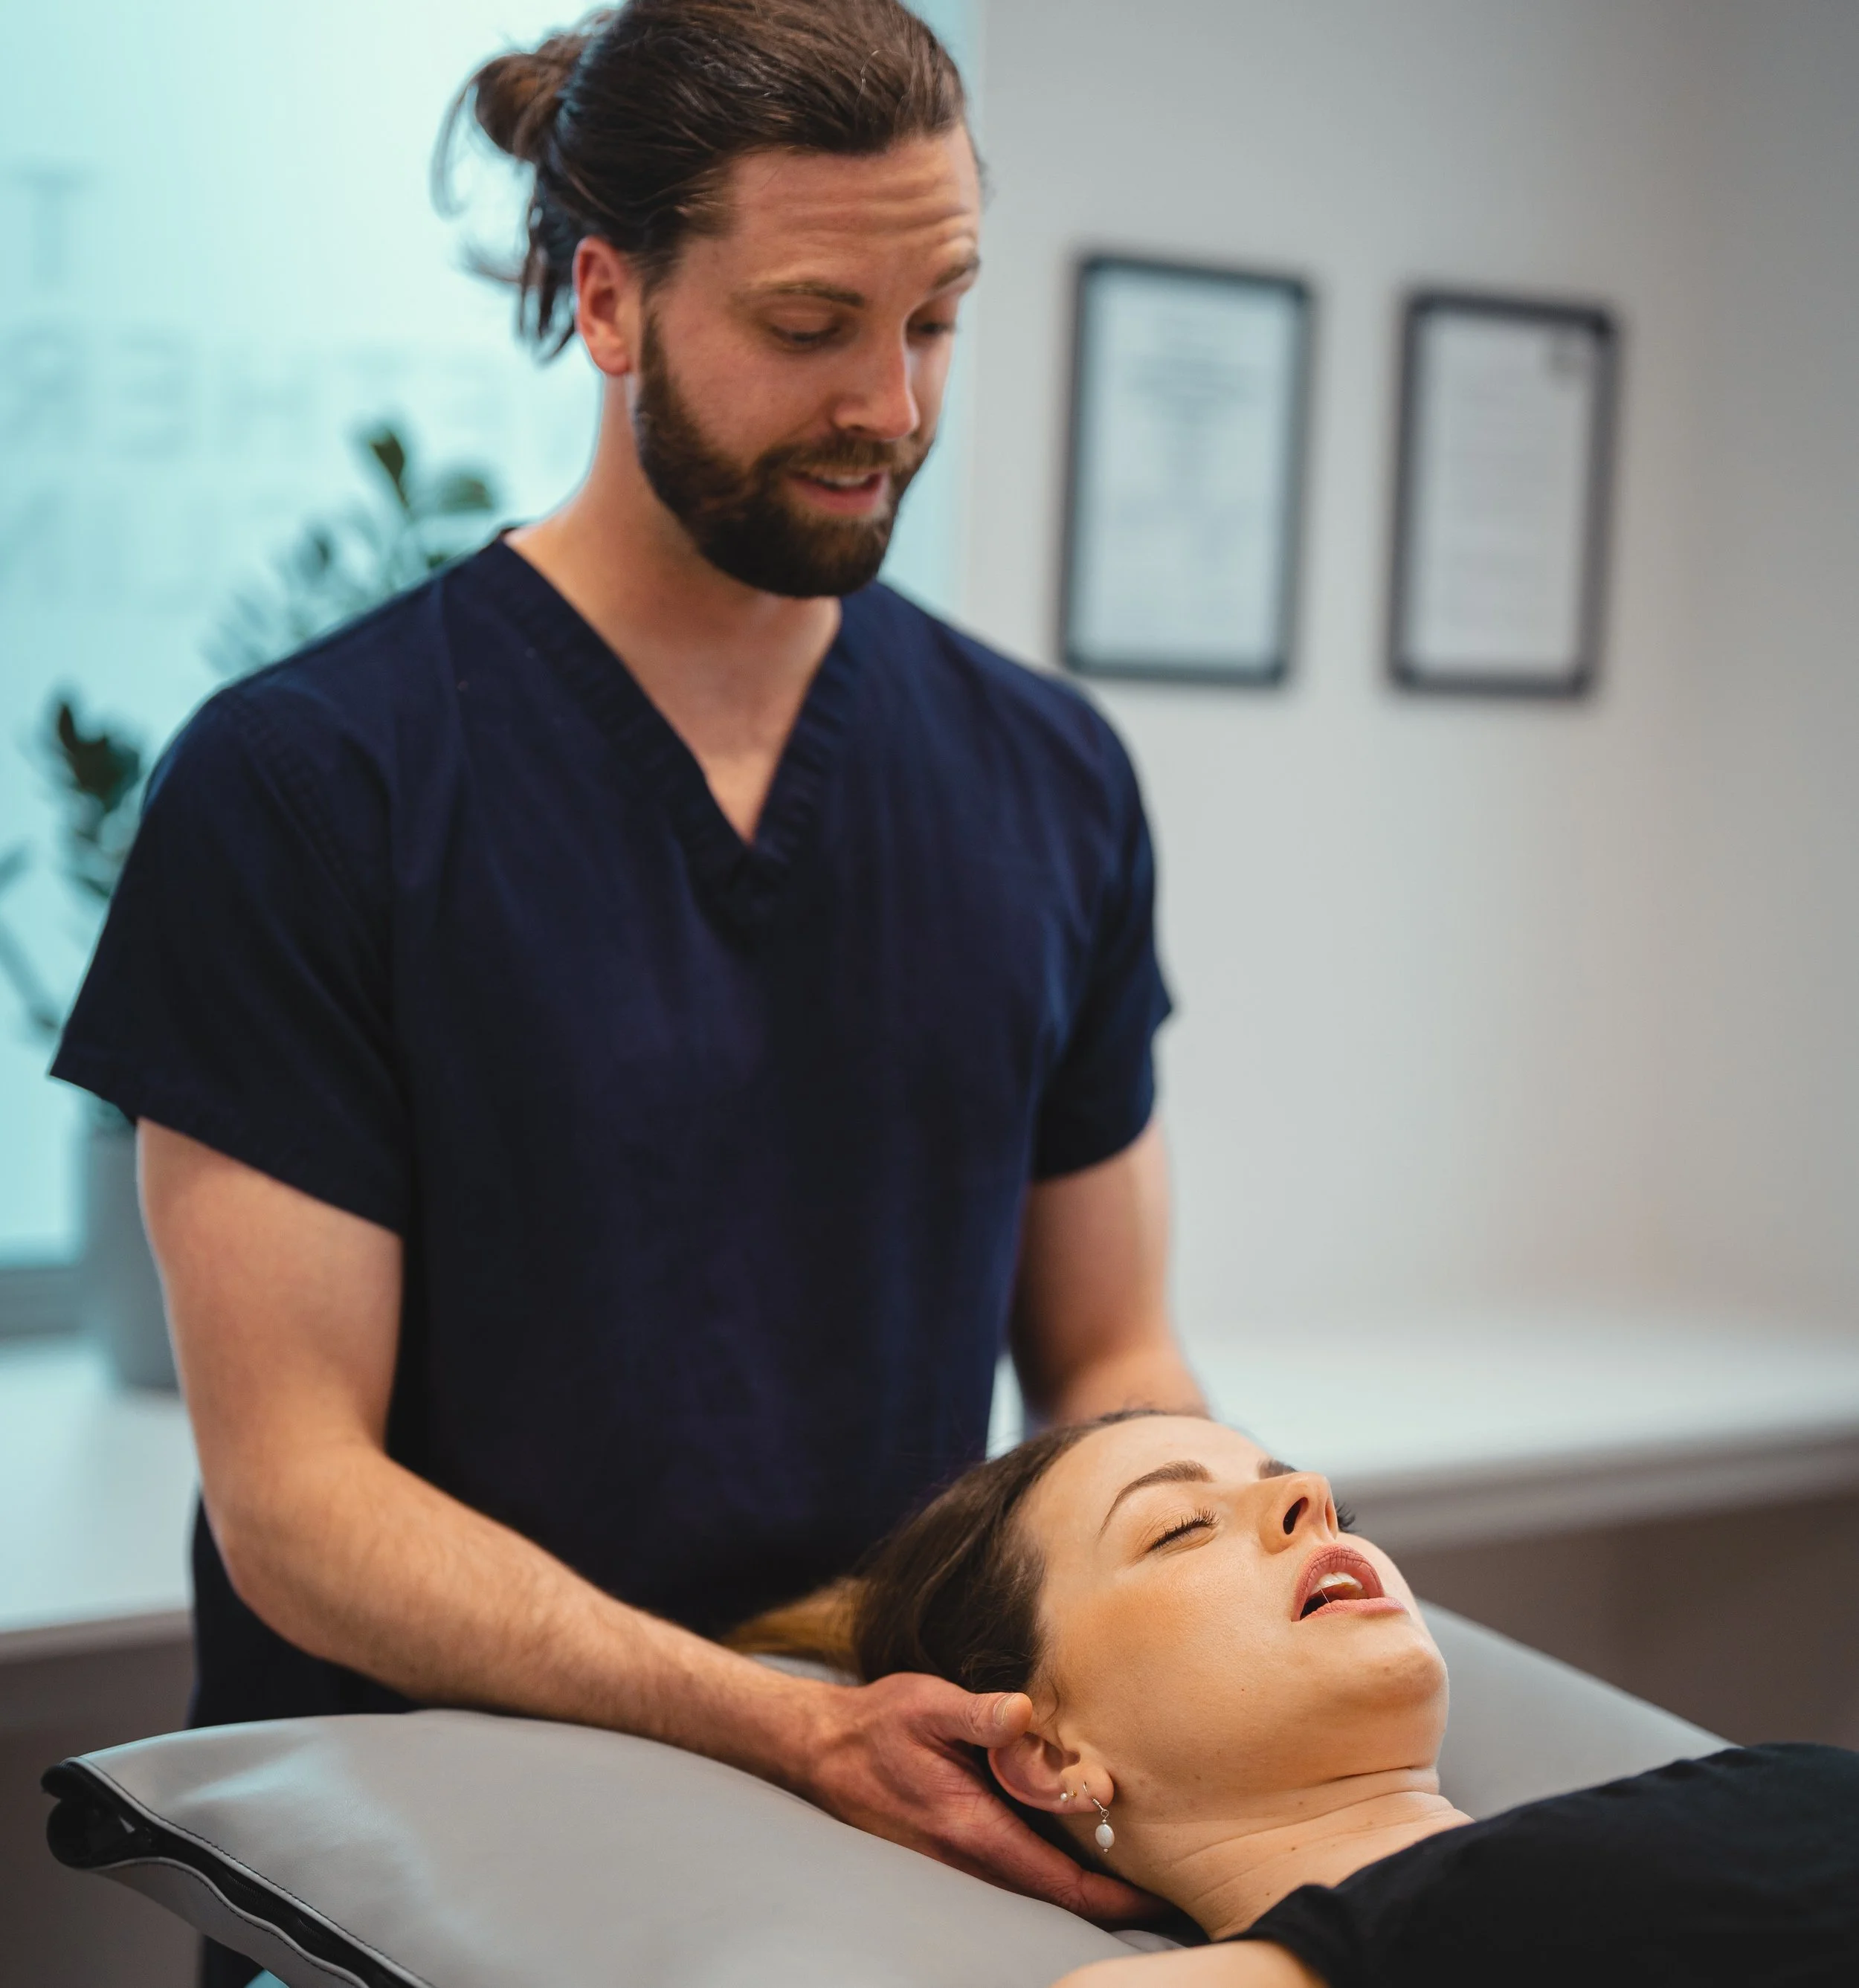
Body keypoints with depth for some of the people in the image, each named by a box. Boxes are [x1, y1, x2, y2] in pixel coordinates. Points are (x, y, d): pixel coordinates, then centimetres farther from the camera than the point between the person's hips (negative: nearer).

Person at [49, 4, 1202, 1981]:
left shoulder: (1049, 778, 5)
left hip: (922, 1827, 3)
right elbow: (296, 1502, -12)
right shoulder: (303, 780, -9)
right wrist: (793, 1729, -24)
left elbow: (1110, 1358, 11)